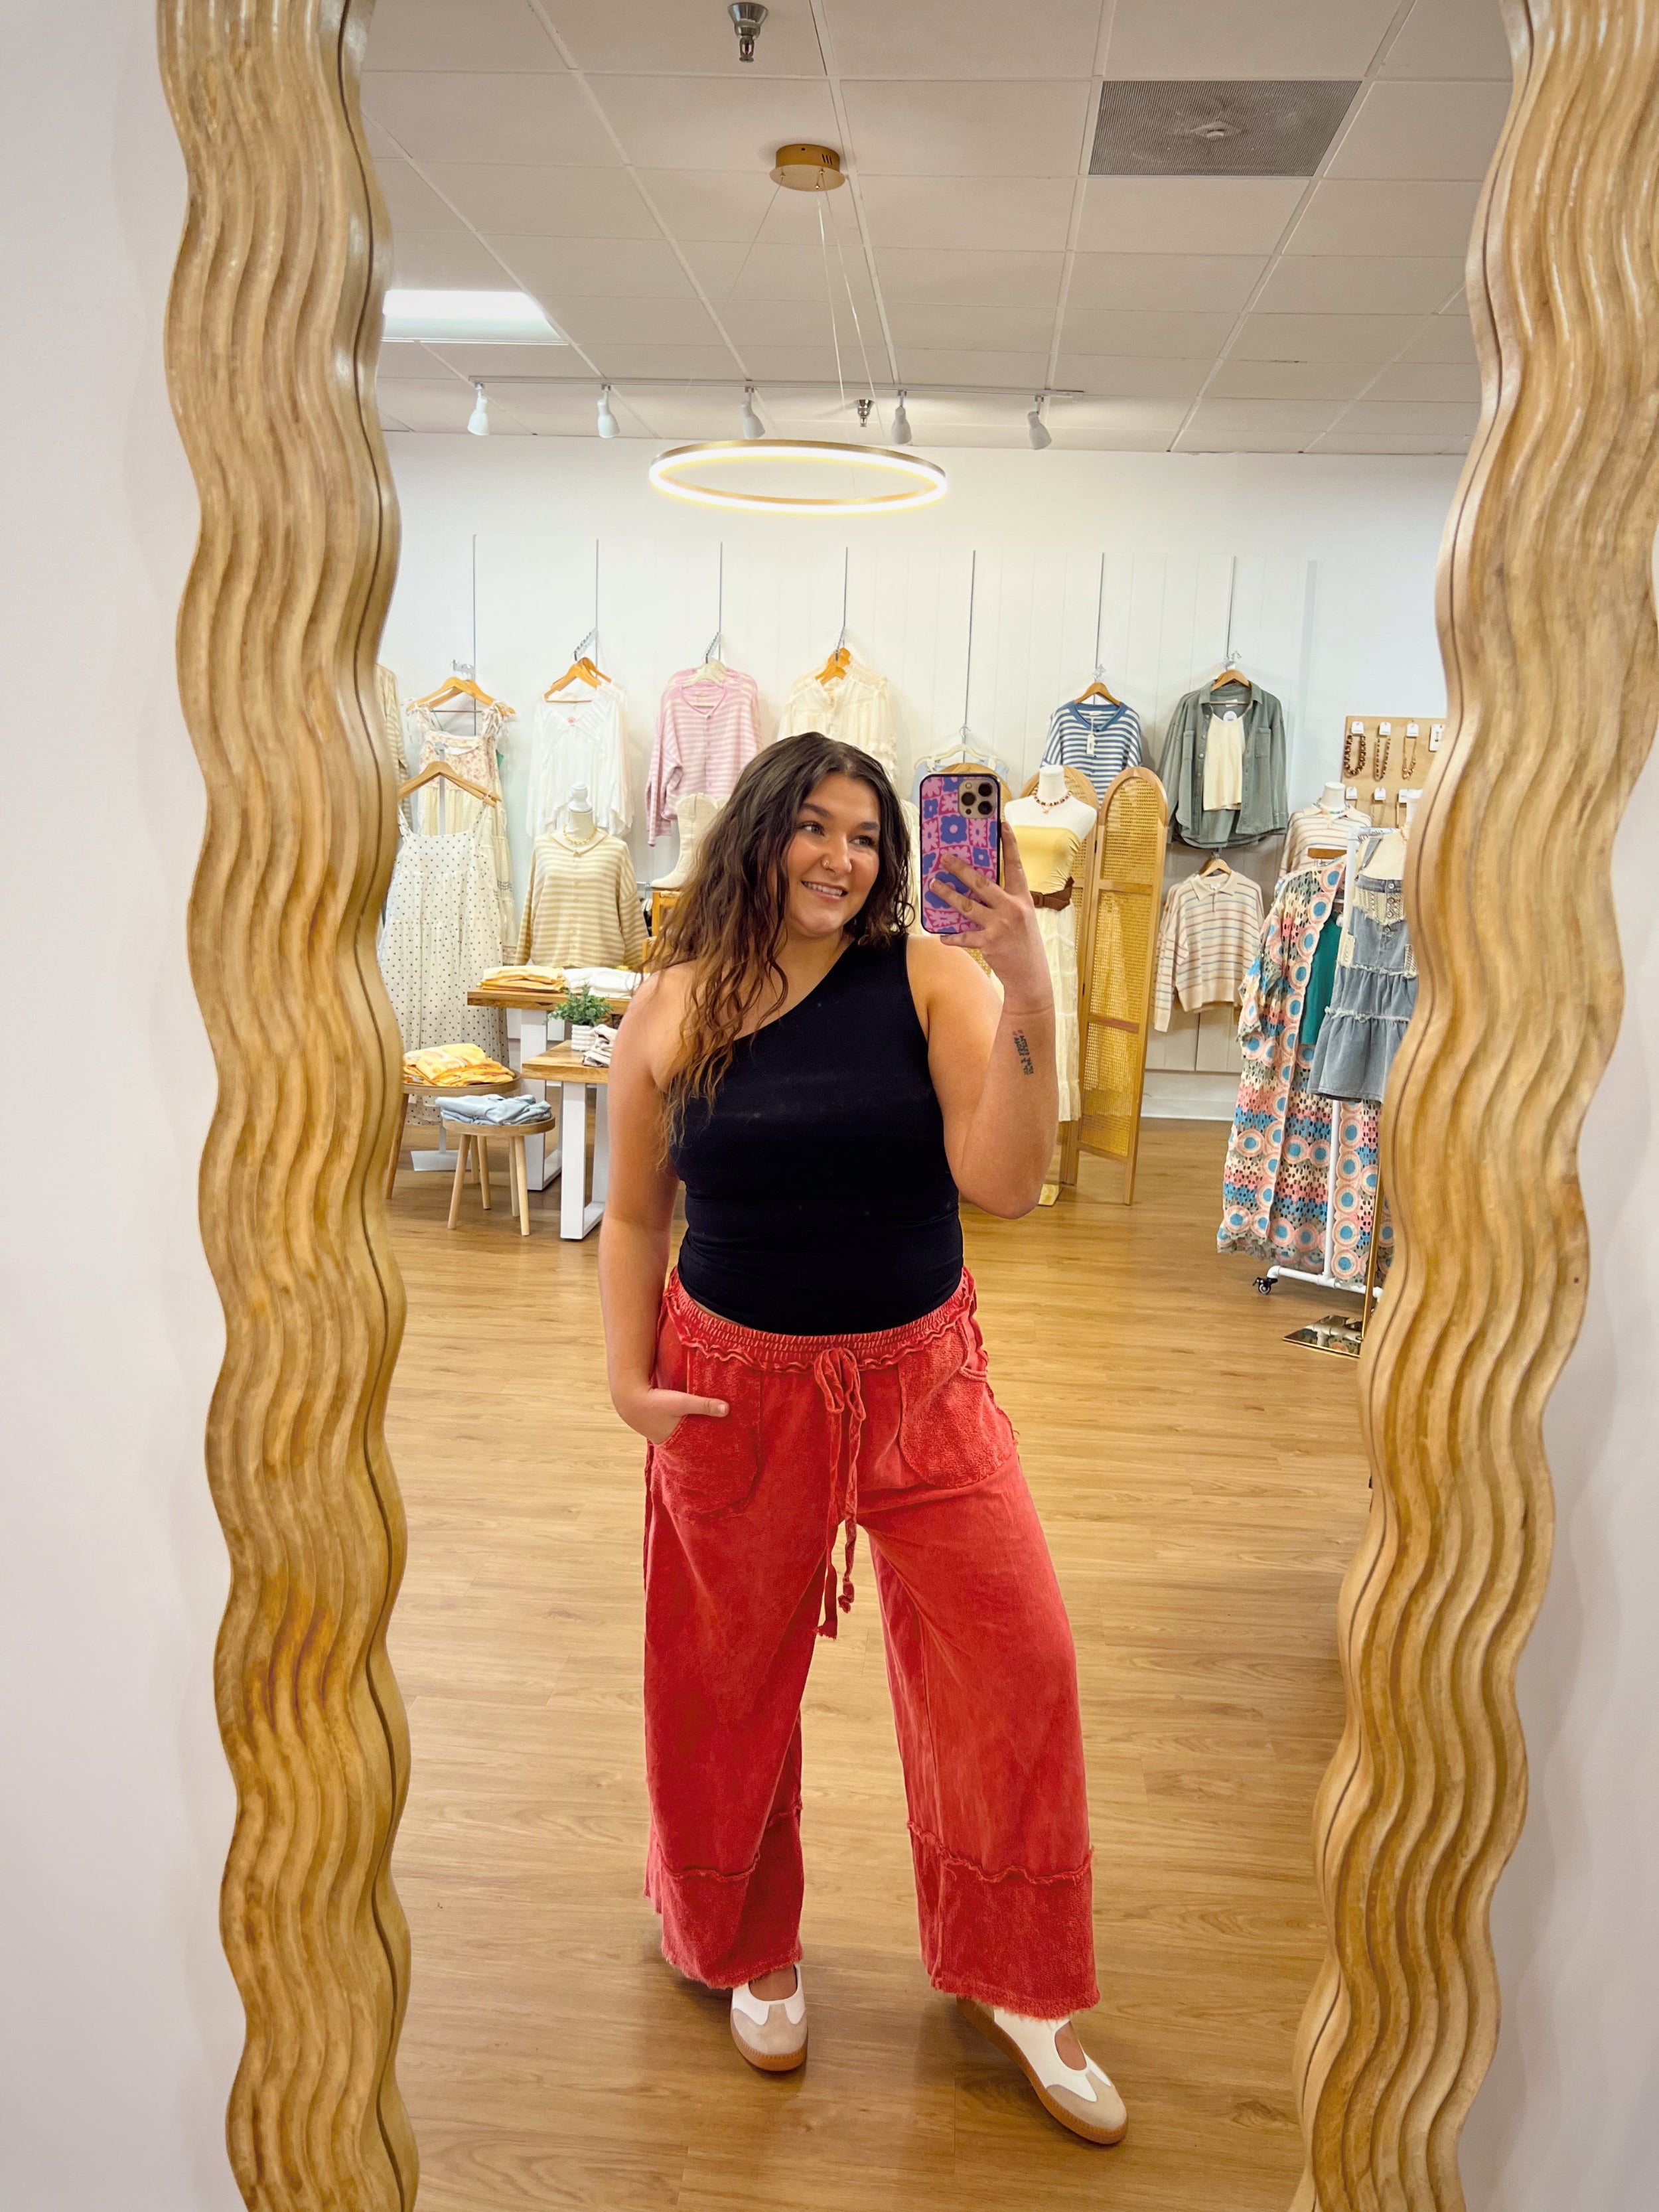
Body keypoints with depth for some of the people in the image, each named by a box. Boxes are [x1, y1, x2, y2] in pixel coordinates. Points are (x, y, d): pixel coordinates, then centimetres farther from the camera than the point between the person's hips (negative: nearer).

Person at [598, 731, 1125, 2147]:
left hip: (921, 1379, 0)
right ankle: (752, 1950, 44)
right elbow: (635, 1218, 5)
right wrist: (627, 1378, -5)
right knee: (730, 1682, 14)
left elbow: (1005, 1184, -19)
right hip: (738, 1390, 1)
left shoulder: (932, 980, -8)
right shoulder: (673, 1009, -4)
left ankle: (1015, 1984, 29)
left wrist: (1028, 998, -28)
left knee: (1019, 1658, 2)